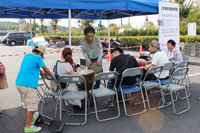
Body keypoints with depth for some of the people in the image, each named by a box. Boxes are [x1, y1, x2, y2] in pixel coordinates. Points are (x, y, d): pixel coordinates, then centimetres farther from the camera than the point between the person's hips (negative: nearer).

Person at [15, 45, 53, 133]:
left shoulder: (26, 56, 17)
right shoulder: (38, 58, -7)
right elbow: (45, 69, 3)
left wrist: (40, 71, 42)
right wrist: (51, 74, 21)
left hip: (18, 83, 9)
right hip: (28, 84, -9)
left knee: (26, 103, 21)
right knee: (31, 105, 1)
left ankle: (31, 119, 40)